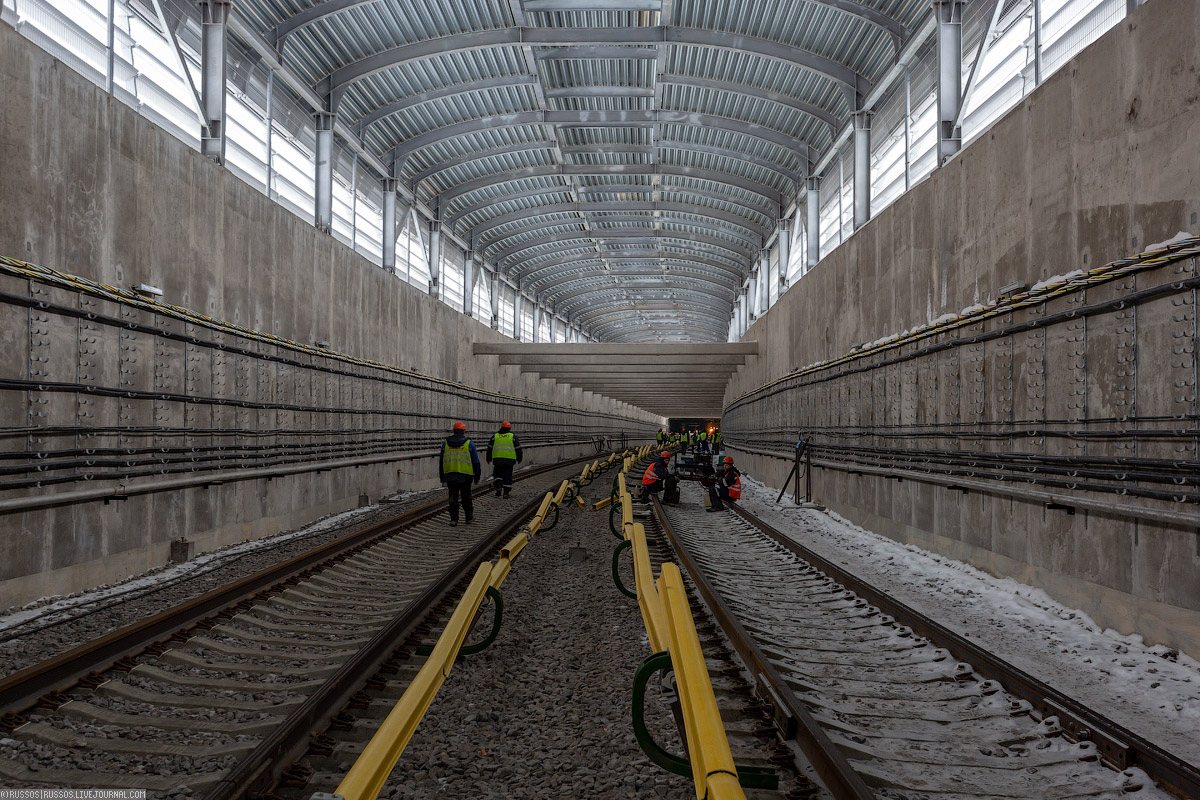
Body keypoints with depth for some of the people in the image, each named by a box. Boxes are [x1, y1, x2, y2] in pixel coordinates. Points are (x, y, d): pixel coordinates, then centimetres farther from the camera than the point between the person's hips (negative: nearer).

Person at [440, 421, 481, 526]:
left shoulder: (446, 443, 7)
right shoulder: (469, 443, 0)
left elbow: (441, 462, 11)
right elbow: (475, 462, 1)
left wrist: (442, 477, 17)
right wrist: (477, 476, 8)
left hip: (450, 475, 1)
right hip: (465, 476, -1)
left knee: (453, 497, 3)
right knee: (466, 497, 11)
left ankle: (454, 519, -1)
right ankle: (469, 517, 22)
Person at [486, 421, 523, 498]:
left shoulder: (495, 435, 8)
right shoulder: (513, 436, 5)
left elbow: (490, 448, 10)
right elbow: (518, 448, 6)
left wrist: (489, 459, 17)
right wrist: (519, 458, 15)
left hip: (497, 459, 1)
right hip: (509, 459, -1)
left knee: (497, 474, 14)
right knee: (507, 476, 6)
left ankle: (498, 487, -7)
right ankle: (506, 491, 3)